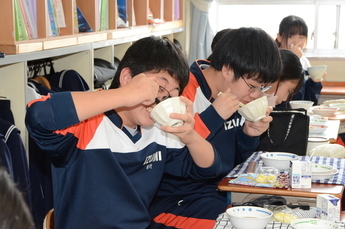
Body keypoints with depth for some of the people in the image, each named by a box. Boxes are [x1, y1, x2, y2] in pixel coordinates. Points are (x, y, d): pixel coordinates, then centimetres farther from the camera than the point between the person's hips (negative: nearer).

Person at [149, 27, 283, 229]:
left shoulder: (237, 93, 6)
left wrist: (248, 135, -6)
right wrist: (213, 116, -27)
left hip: (221, 194, 7)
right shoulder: (184, 91, -18)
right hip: (175, 201, -7)